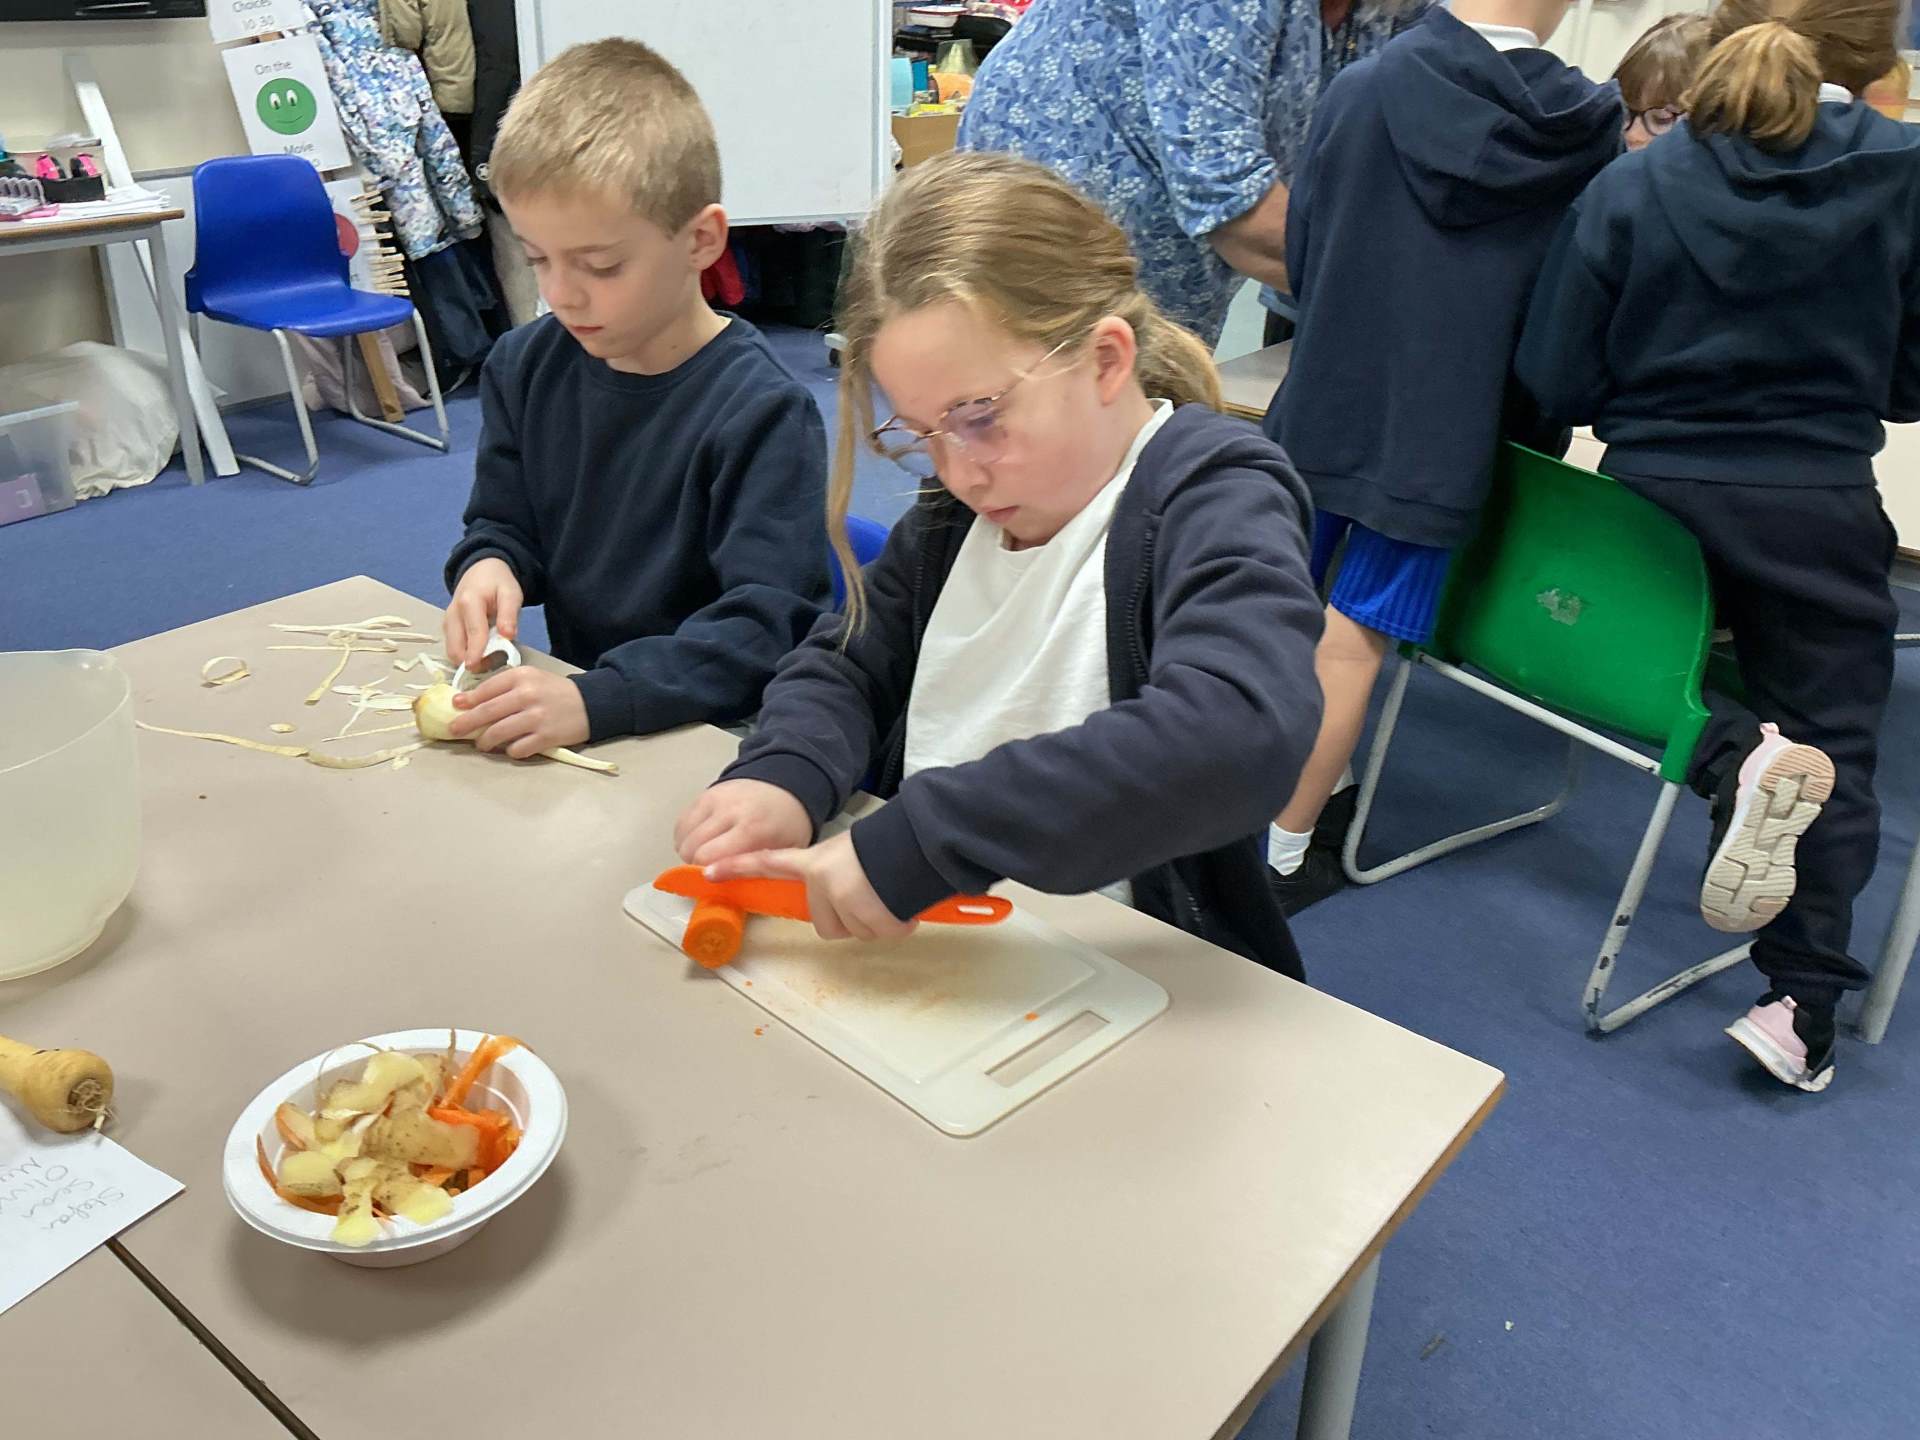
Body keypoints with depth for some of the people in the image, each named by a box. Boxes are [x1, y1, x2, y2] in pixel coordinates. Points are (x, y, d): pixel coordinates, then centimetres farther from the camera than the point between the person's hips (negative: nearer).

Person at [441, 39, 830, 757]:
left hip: (716, 737, -5)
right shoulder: (525, 368, 5)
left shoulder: (764, 413, -16)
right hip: (576, 696, 5)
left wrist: (594, 700, -32)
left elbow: (767, 623, -21)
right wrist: (489, 565, -7)